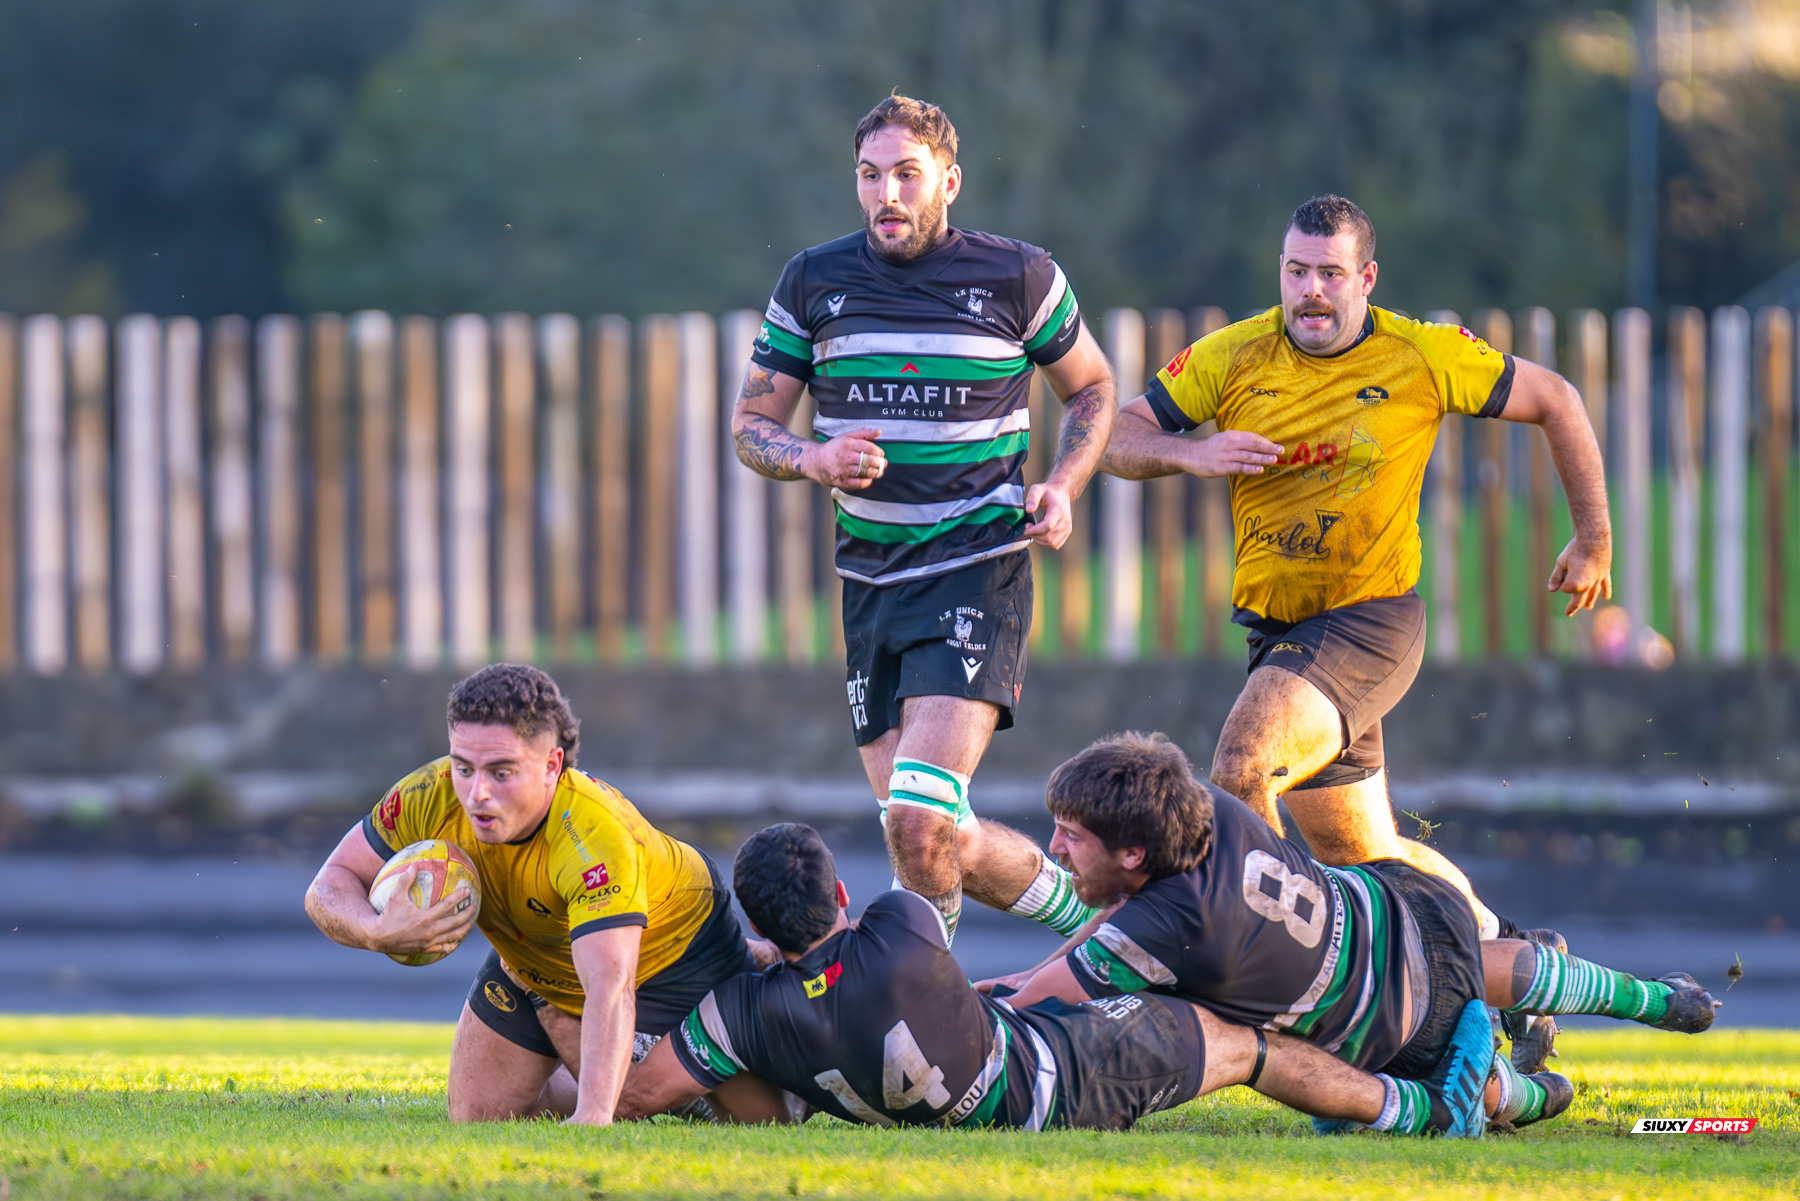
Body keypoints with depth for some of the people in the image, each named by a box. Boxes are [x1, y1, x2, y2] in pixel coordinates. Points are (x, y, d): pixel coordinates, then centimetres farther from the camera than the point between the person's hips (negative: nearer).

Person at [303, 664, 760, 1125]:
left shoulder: (594, 839, -45)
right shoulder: (428, 798, -28)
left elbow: (610, 988, -55)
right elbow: (329, 888, -17)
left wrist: (594, 1115, -69)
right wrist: (376, 932, -41)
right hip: (531, 967, 5)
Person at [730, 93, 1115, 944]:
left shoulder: (1020, 278, -2)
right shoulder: (814, 282, 4)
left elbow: (1092, 388, 13)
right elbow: (751, 423, 9)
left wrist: (1061, 487, -5)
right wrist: (812, 460, -13)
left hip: (978, 569, -4)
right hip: (869, 578, 4)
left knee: (919, 819, -22)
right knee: (928, 838, 8)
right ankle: (1079, 909, 33)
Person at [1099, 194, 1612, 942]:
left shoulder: (1424, 359, -7)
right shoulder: (1232, 359, -1)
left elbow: (1554, 402, 6)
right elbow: (1117, 440, 2)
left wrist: (1594, 541, 8)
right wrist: (1190, 454, -20)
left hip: (1372, 620, -5)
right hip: (1277, 626, 5)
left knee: (1242, 760, -30)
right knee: (1358, 857, 12)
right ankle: (1490, 935, 36)